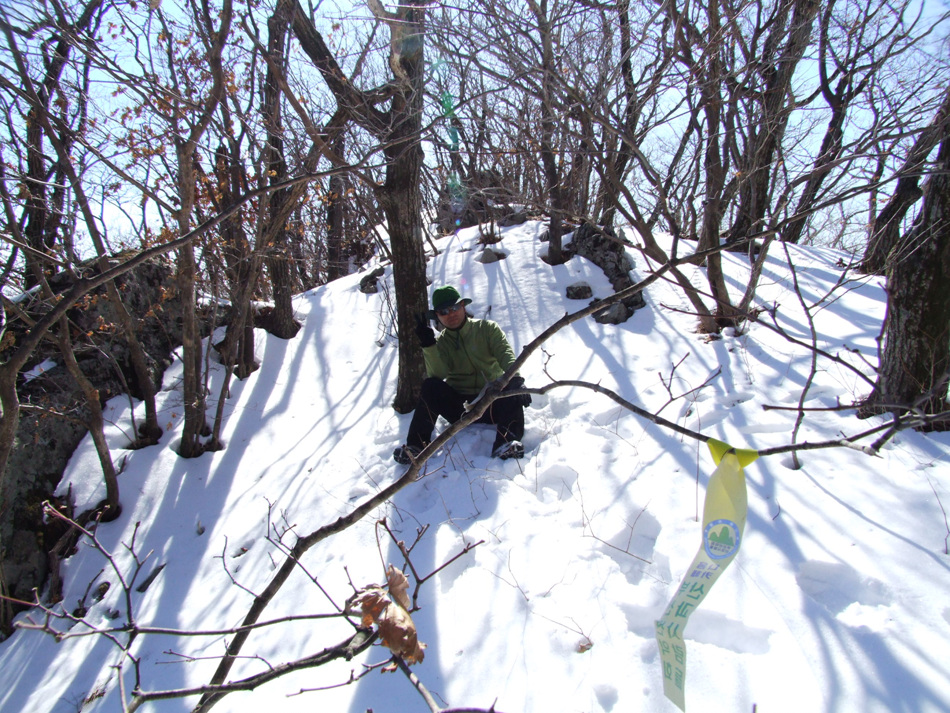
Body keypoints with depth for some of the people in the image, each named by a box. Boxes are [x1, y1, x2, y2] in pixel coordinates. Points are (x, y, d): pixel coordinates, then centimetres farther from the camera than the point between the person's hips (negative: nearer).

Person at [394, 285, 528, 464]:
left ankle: (507, 443, -48)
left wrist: (515, 379, -34)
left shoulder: (487, 328, 4)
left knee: (512, 389, -31)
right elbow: (437, 374, -11)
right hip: (458, 406, 1)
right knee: (430, 386, -24)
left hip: (492, 404, -1)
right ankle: (416, 444, -27)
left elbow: (506, 354, -14)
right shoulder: (440, 342, 7)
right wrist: (427, 344, -25)